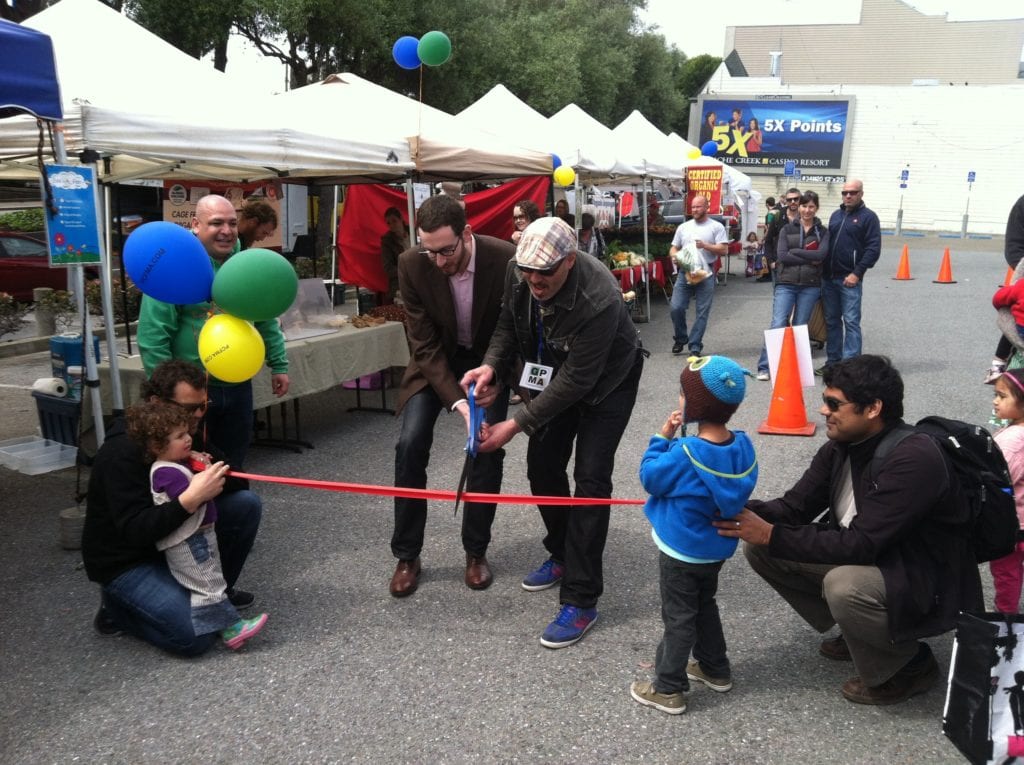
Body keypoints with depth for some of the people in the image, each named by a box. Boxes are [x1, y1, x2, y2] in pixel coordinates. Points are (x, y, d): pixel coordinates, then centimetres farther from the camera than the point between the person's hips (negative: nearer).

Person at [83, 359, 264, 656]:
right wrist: (190, 499, -44)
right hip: (126, 562, -7)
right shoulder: (122, 452, -26)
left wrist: (212, 474, -23)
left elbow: (238, 482, -1)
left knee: (246, 504, -10)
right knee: (197, 637, -22)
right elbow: (134, 531, -33)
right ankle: (118, 607, 5)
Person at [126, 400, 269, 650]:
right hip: (187, 543, -11)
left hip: (200, 536, 11)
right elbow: (189, 504, -29)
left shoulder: (179, 463, 8)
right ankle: (231, 628, 0)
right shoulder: (167, 473, -23)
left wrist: (200, 464, 1)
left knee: (210, 581, 18)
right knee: (207, 584, -4)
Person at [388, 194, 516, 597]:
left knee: (488, 448, -7)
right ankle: (406, 555, 6)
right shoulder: (412, 265, -25)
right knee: (410, 445, -10)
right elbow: (425, 345, -22)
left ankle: (476, 552, 13)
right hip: (436, 358, 1)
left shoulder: (505, 259, -28)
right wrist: (456, 400, -32)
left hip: (488, 357, 0)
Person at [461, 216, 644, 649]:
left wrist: (518, 424, -34)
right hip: (554, 375, 6)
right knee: (542, 466, 7)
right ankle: (563, 555, 31)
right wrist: (492, 367, -24)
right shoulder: (518, 273, -22)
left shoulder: (599, 299, -40)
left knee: (590, 478, -12)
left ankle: (581, 600, -5)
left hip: (606, 383, -6)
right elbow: (508, 325, -4)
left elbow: (577, 380, -34)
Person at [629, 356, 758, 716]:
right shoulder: (742, 445, -9)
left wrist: (662, 437, -11)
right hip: (716, 548, 7)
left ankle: (668, 689, 17)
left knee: (679, 618, 5)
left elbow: (650, 478, -14)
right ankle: (715, 669, 41)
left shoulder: (685, 453, -29)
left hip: (682, 551, -7)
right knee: (705, 606, 26)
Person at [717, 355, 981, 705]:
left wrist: (772, 535, -32)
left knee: (844, 585, -37)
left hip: (927, 585, -8)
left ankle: (909, 664, -5)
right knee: (758, 547, -3)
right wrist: (743, 510, -23)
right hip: (861, 557, 8)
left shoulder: (914, 459, -28)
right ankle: (857, 631, 12)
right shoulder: (841, 445, -4)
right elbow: (795, 506, -3)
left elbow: (861, 545, -32)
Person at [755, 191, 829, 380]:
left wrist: (794, 251, -10)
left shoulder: (822, 232, 8)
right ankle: (764, 367, -5)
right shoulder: (787, 229, 7)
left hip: (810, 286, 1)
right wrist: (810, 260, -11)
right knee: (778, 325, -10)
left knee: (800, 328, 6)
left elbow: (821, 254, -10)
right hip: (786, 284, -1)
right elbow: (782, 256, -7)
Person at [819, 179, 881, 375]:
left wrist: (857, 273, -16)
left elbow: (873, 249, -8)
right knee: (831, 321, 11)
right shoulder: (835, 215, 17)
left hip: (849, 279, -6)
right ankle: (833, 361, 18)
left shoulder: (868, 217, -2)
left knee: (851, 322, -7)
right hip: (829, 278, 6)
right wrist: (822, 268, 10)